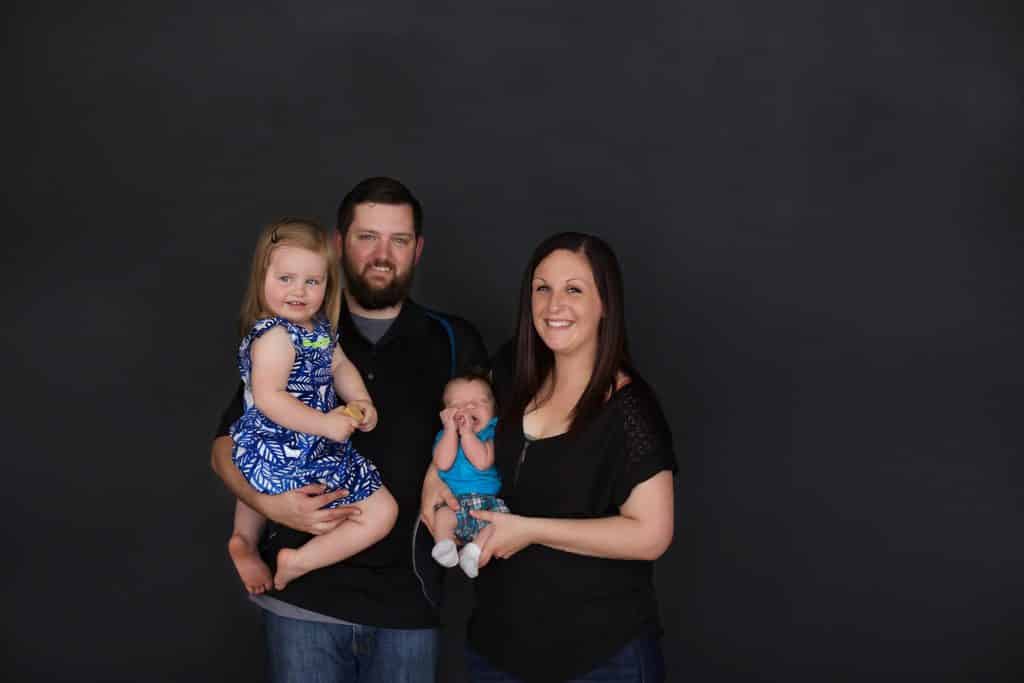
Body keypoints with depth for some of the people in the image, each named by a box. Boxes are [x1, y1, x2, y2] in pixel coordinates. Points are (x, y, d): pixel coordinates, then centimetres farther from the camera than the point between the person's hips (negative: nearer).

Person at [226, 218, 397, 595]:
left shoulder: (318, 327, 6)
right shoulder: (275, 336, -23)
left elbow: (340, 366, 16)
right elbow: (267, 396, -31)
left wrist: (362, 403, -2)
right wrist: (325, 424, -30)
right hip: (289, 460, -11)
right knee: (382, 511, -8)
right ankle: (298, 562, -6)